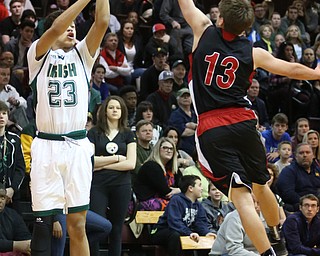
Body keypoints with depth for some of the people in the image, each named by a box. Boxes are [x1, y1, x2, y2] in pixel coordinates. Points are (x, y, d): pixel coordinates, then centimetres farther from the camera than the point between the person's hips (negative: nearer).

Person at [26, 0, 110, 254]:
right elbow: (55, 29, -16)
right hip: (46, 146, -2)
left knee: (77, 224, 1)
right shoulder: (39, 55, 3)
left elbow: (102, 23, -3)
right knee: (43, 222, -2)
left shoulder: (81, 55, 12)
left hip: (77, 147, 2)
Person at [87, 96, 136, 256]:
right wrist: (116, 158, -4)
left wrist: (103, 164, -4)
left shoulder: (128, 135, 10)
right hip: (98, 185, -1)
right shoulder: (94, 133, 8)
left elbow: (131, 163, -1)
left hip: (121, 185, 1)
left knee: (116, 229, 4)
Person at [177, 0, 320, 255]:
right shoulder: (253, 53, 7)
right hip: (243, 122, 2)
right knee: (260, 185, 23)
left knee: (242, 196, -8)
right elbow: (292, 69, 17)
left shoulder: (204, 32, 2)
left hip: (211, 129, -2)